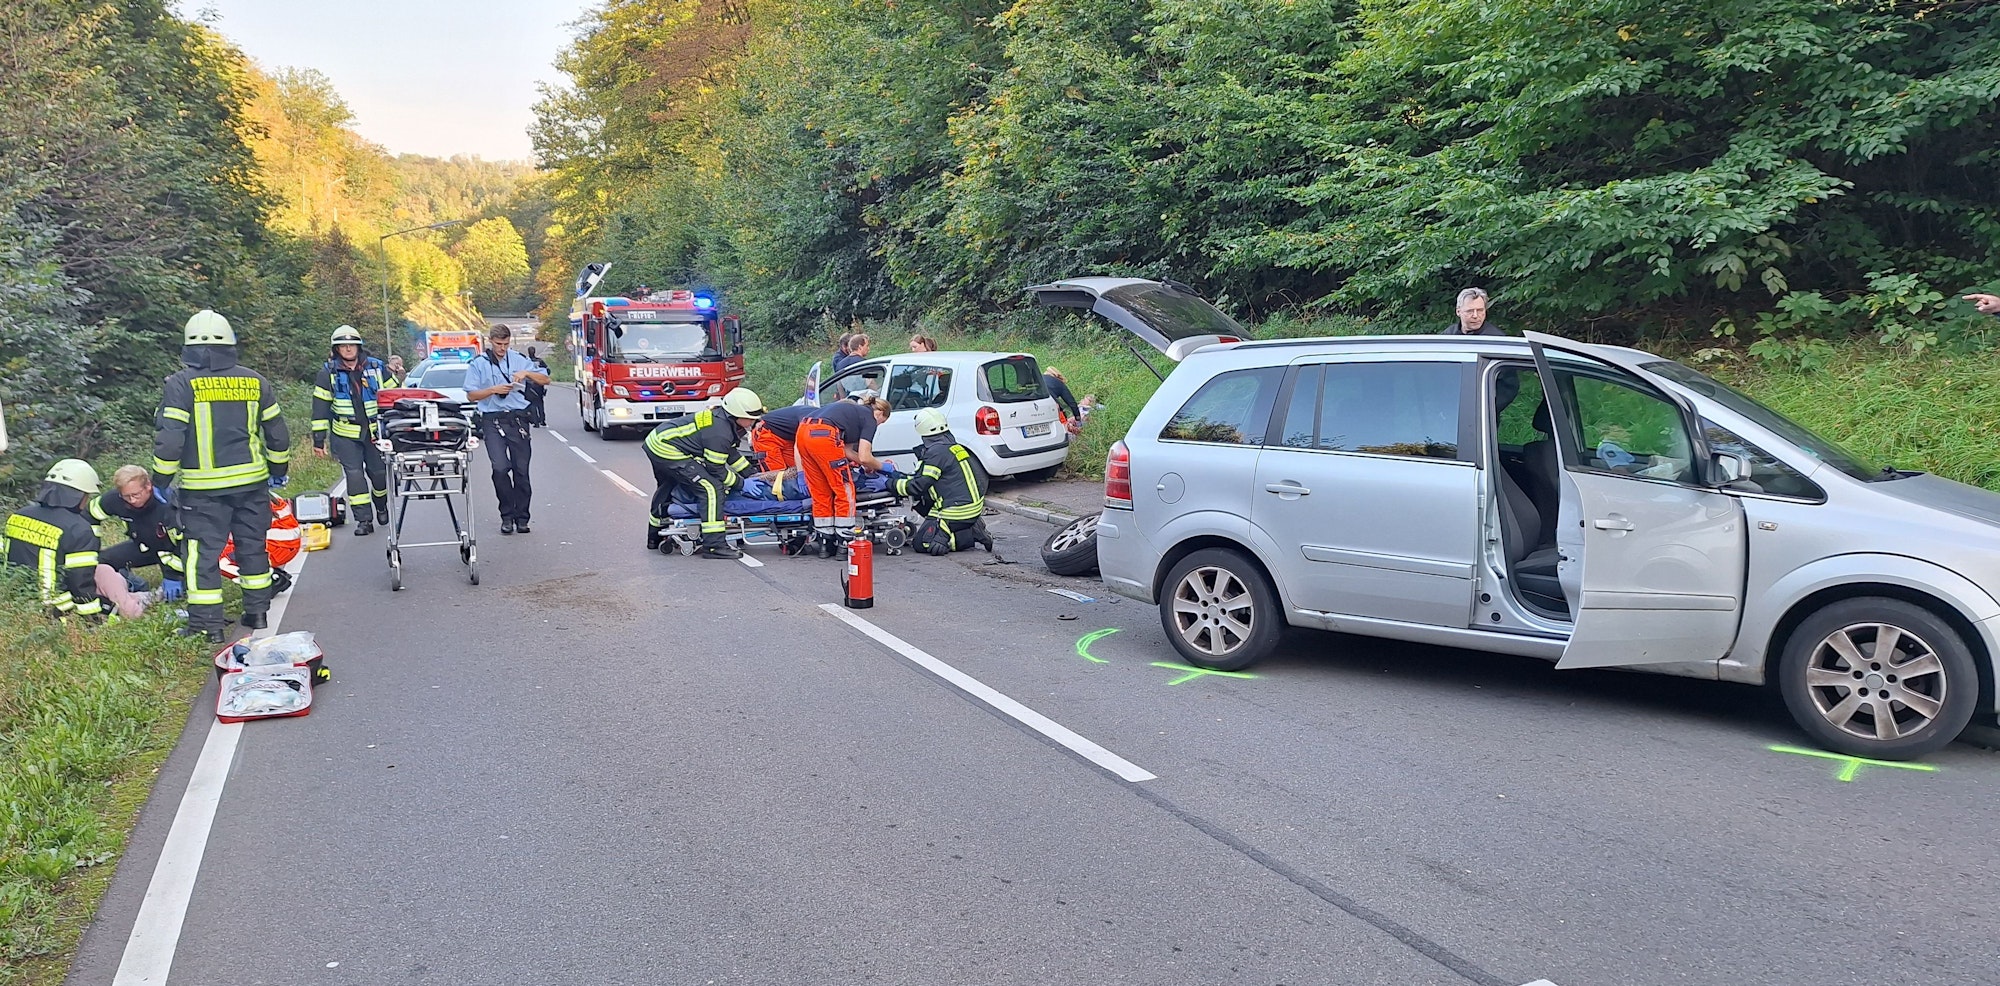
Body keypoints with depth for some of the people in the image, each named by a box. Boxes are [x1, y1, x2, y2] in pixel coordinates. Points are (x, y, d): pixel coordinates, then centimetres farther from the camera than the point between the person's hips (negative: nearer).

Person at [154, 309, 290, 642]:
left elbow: (169, 438, -11)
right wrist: (278, 470, 23)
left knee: (202, 553, 1)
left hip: (203, 487, -4)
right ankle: (258, 611, 22)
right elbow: (277, 433, 10)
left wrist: (160, 480, 0)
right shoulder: (254, 381, 5)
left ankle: (206, 624, 2)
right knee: (252, 546, 15)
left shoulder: (180, 385, -7)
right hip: (251, 481, 4)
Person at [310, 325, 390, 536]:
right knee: (354, 474, -6)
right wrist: (318, 439, -2)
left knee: (378, 472, 8)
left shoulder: (376, 367, 2)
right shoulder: (328, 372, -1)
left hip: (376, 432, 1)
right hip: (345, 434, -1)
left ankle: (381, 507, 35)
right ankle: (364, 520, -2)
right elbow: (320, 407, 1)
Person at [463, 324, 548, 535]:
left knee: (521, 470, 2)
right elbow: (471, 395, 3)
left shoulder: (518, 360, 11)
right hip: (492, 421, -2)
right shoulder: (478, 364, 6)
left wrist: (527, 373, -9)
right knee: (500, 468, -14)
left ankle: (522, 517, 11)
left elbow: (545, 380, 9)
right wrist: (494, 389, -11)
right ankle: (507, 516, -2)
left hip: (518, 419, 2)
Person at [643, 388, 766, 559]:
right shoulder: (719, 432, -23)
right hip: (668, 452, -11)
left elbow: (729, 453, 20)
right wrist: (741, 483, -4)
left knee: (667, 488, 32)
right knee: (711, 487, -16)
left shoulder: (721, 416, 6)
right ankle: (713, 545, -18)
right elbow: (716, 470, -16)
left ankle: (655, 538, 53)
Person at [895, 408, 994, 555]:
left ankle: (972, 534, -10)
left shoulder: (936, 451, -16)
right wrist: (904, 478, 24)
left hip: (958, 512, -9)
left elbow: (919, 486, -16)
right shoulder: (952, 446, 13)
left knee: (921, 544, -3)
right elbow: (927, 478, 23)